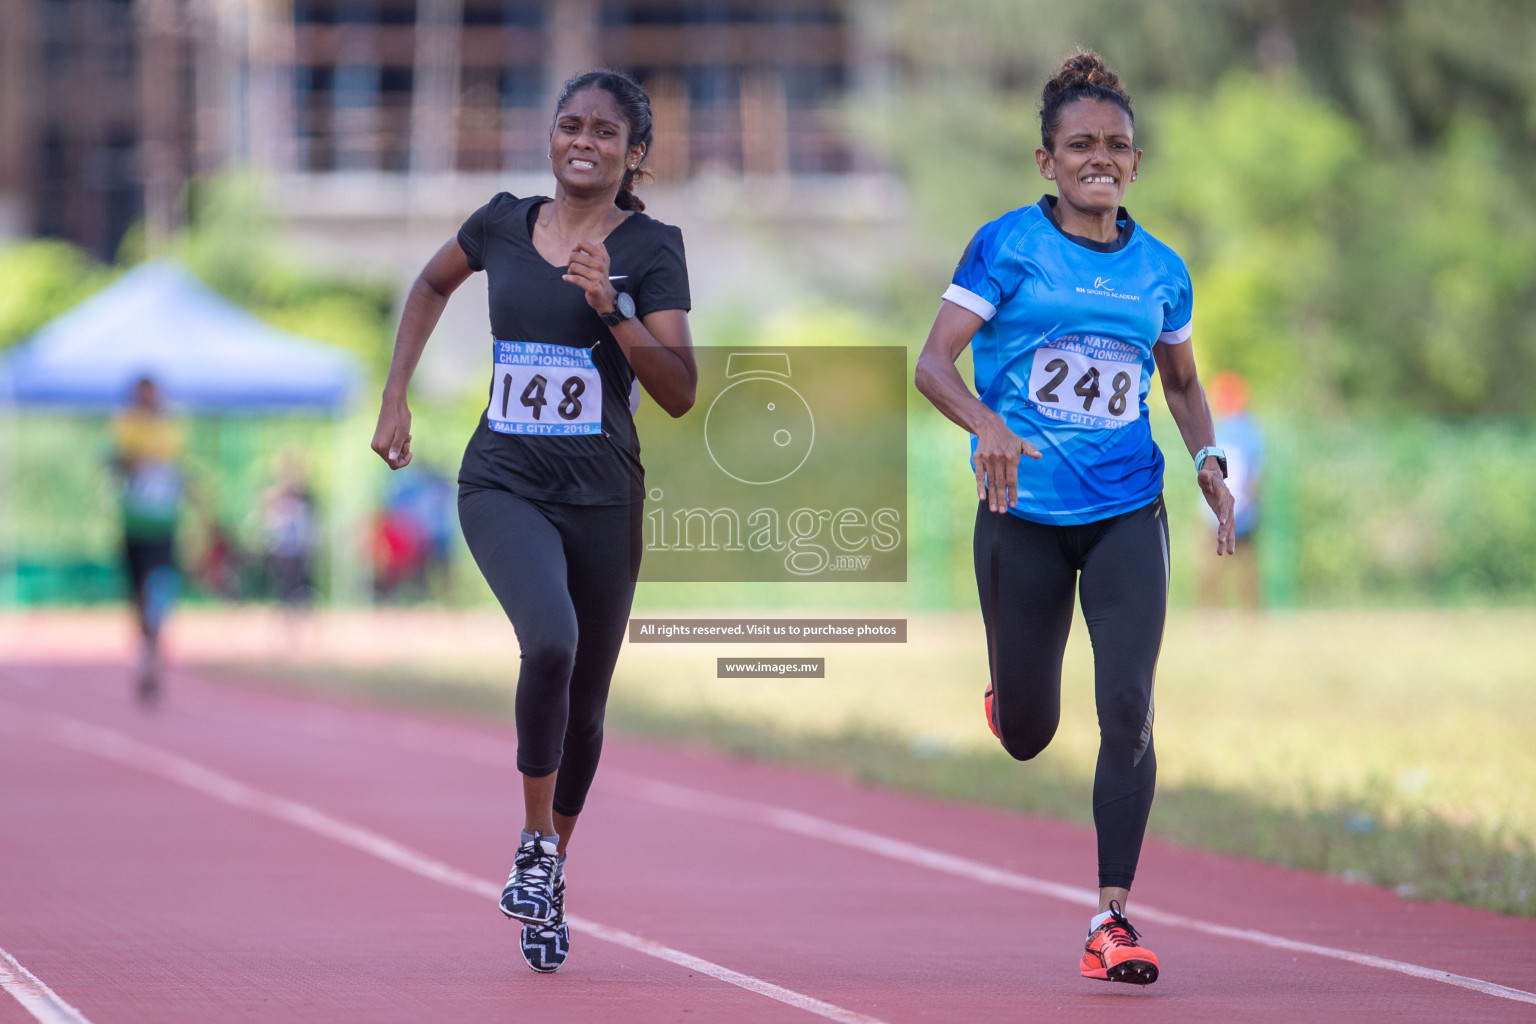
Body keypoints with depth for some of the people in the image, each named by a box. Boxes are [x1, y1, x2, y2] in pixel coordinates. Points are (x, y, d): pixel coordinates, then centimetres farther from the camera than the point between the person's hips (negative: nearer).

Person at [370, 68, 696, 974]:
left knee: (584, 705, 10)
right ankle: (535, 845, -11)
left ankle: (553, 874, 33)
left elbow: (681, 394, -8)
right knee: (551, 641, -28)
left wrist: (612, 306, -20)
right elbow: (433, 286, 26)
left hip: (602, 497, 0)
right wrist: (396, 398, 19)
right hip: (504, 484, 0)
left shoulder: (651, 249, -3)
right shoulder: (503, 226, 4)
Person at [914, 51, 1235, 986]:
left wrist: (1209, 460, 4)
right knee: (1027, 738, 10)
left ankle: (1112, 919, -9)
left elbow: (1183, 383, 22)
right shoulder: (1008, 245, -5)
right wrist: (987, 426, -31)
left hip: (1127, 513, 2)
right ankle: (1008, 697, 49)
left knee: (1129, 711, -14)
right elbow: (934, 363, -12)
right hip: (1024, 514, -2)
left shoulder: (1161, 269, 6)